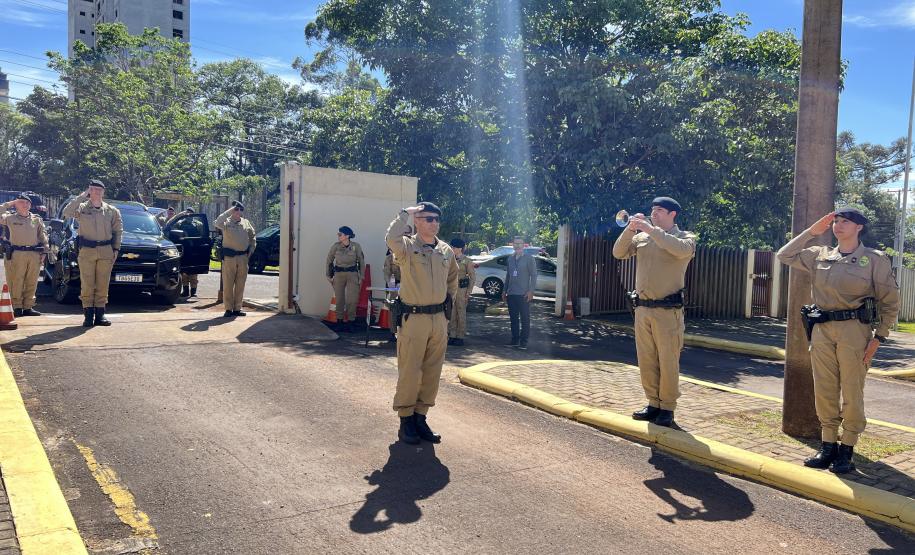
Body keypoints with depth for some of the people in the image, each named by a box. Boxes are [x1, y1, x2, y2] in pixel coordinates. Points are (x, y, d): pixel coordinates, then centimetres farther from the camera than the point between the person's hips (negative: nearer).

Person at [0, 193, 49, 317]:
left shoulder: (36, 219, 13)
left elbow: (43, 236, 12)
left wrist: (43, 252, 4)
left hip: (34, 255, 2)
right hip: (16, 254, -2)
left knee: (31, 283, 4)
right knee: (16, 282, -3)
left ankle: (27, 307, 11)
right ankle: (17, 307, 3)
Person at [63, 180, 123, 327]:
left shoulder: (111, 211, 10)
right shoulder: (82, 208, 4)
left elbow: (118, 231, 13)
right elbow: (66, 213, -15)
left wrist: (116, 249, 5)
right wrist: (81, 196, -14)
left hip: (106, 251, 1)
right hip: (86, 251, -1)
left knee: (102, 285, 3)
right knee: (87, 285, -1)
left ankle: (100, 315, 8)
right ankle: (88, 315, 3)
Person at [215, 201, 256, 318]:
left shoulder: (246, 223, 11)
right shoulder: (226, 222, -1)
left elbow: (252, 237, 21)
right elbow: (217, 223, -23)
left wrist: (251, 250, 9)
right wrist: (229, 211, -19)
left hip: (243, 257, 3)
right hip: (229, 257, -3)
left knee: (240, 284, 6)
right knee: (228, 284, -1)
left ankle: (237, 308, 14)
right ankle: (228, 309, 5)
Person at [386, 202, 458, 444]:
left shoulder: (446, 251, 10)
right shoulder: (407, 247, -7)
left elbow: (453, 276, 29)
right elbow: (391, 239, -31)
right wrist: (405, 213, -19)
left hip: (440, 319, 6)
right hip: (413, 318, -6)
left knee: (432, 373, 10)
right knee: (409, 372, 0)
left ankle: (420, 418, 23)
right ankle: (405, 421, 13)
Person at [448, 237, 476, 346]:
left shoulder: (467, 261, -4)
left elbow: (473, 277, -4)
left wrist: (468, 292, -9)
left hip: (461, 289, -5)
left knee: (461, 313, 0)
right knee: (451, 313, 6)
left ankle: (460, 337, 7)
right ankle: (452, 336, 13)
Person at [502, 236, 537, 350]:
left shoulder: (529, 258, -2)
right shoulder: (510, 259, 14)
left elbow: (534, 275, -5)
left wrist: (531, 291, -13)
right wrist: (505, 291, 15)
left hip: (523, 294, -5)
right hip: (511, 294, 5)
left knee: (525, 319, -2)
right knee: (513, 318, 9)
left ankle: (523, 341, 2)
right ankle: (515, 340, 17)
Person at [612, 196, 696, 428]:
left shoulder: (685, 237, 1)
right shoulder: (642, 238, 12)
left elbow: (681, 249, -22)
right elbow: (619, 253, 4)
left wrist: (652, 229, -22)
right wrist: (630, 229, -9)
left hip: (668, 310, -4)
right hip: (642, 309, 5)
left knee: (668, 361, 0)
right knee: (646, 361, 9)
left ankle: (667, 408, 10)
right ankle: (653, 404, 20)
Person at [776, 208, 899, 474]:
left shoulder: (875, 259, -1)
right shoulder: (820, 256, 10)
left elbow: (889, 302, 0)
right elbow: (785, 255, 12)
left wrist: (878, 337, -6)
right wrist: (812, 231, 6)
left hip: (854, 330, -4)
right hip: (822, 330, 4)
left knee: (852, 394, 1)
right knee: (824, 392, 7)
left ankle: (847, 450, 12)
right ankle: (828, 446, 18)